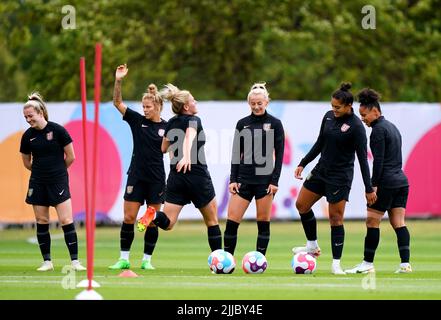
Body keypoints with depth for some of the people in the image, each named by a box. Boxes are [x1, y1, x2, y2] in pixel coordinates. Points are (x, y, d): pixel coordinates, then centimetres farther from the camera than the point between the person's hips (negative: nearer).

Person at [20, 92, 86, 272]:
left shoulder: (57, 130, -9)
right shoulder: (28, 136, 1)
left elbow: (71, 157, -2)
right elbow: (27, 163, 15)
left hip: (58, 181, -4)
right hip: (37, 183, 4)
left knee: (66, 220, -8)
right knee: (41, 221, 5)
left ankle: (75, 261, -6)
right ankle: (47, 261, 12)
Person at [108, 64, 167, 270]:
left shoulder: (167, 127, -1)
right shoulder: (137, 120, 2)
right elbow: (117, 103, -4)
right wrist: (118, 81, -16)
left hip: (156, 179, -1)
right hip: (136, 176, 1)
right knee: (129, 217, -2)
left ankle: (147, 259, 11)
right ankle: (124, 259, 4)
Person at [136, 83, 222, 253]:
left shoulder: (171, 123, 11)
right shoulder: (194, 120, -9)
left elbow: (164, 148, 20)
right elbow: (189, 136, -30)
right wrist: (187, 156, -47)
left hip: (176, 177, 5)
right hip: (198, 176, -5)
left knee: (167, 223, -2)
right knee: (212, 221, 12)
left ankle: (154, 215, -35)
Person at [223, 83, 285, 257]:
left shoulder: (274, 123, 0)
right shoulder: (242, 124, 9)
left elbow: (279, 154, -1)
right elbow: (236, 153, 10)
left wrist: (275, 181, -8)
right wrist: (233, 179, 3)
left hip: (265, 179, -3)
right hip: (244, 178, 3)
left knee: (263, 222, 1)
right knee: (232, 220, -5)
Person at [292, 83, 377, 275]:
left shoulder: (356, 127, -18)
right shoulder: (329, 116, 2)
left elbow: (362, 158, -17)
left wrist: (369, 189, -17)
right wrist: (303, 164, 13)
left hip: (340, 177, -7)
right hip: (321, 170, 7)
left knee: (336, 219, -4)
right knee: (301, 204, 11)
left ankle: (336, 263, 3)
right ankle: (312, 246, 26)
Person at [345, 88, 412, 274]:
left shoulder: (378, 129, -10)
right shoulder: (392, 127, 18)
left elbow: (378, 160, -16)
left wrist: (373, 185, -14)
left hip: (386, 182, -9)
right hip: (401, 181, 9)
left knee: (372, 222, -1)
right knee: (398, 223, 6)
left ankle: (367, 264, 3)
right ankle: (405, 263, -1)